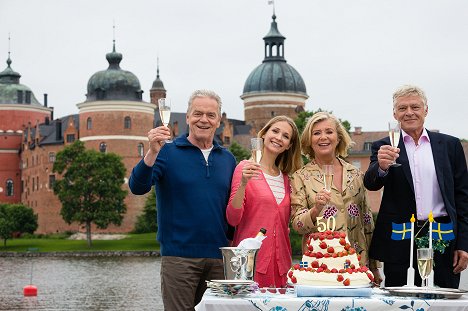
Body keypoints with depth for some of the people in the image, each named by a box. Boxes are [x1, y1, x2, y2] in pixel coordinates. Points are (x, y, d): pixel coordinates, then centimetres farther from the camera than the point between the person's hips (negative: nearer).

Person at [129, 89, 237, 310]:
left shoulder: (227, 159, 13)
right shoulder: (168, 152, 0)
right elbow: (137, 187, -13)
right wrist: (152, 152, -27)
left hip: (219, 258, 4)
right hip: (179, 256, -4)